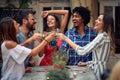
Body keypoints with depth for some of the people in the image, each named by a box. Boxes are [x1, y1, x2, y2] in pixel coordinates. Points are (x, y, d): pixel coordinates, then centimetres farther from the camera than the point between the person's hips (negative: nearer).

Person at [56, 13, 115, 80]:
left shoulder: (102, 36, -15)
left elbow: (82, 51, -22)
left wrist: (66, 39, -17)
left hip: (98, 71, -9)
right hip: (97, 70, 9)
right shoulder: (104, 36, 16)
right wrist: (86, 63, 9)